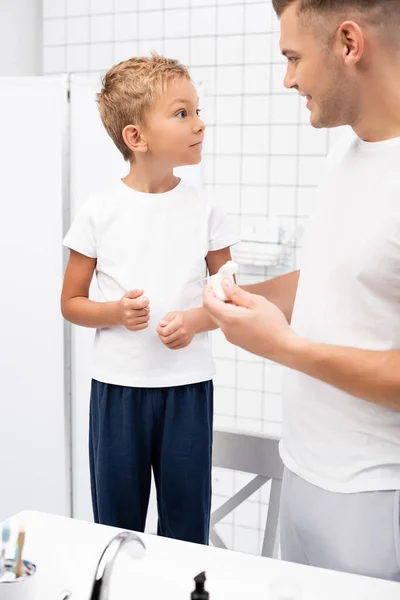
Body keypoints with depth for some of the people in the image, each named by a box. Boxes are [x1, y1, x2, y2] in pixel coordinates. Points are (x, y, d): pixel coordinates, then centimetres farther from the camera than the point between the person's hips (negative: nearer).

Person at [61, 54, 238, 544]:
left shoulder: (204, 209, -1)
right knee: (117, 527, 13)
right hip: (117, 385, -1)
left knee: (186, 529, 10)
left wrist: (195, 320, -14)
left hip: (188, 385, 1)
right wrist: (115, 312, -17)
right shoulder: (99, 211, -4)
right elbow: (71, 303, 3)